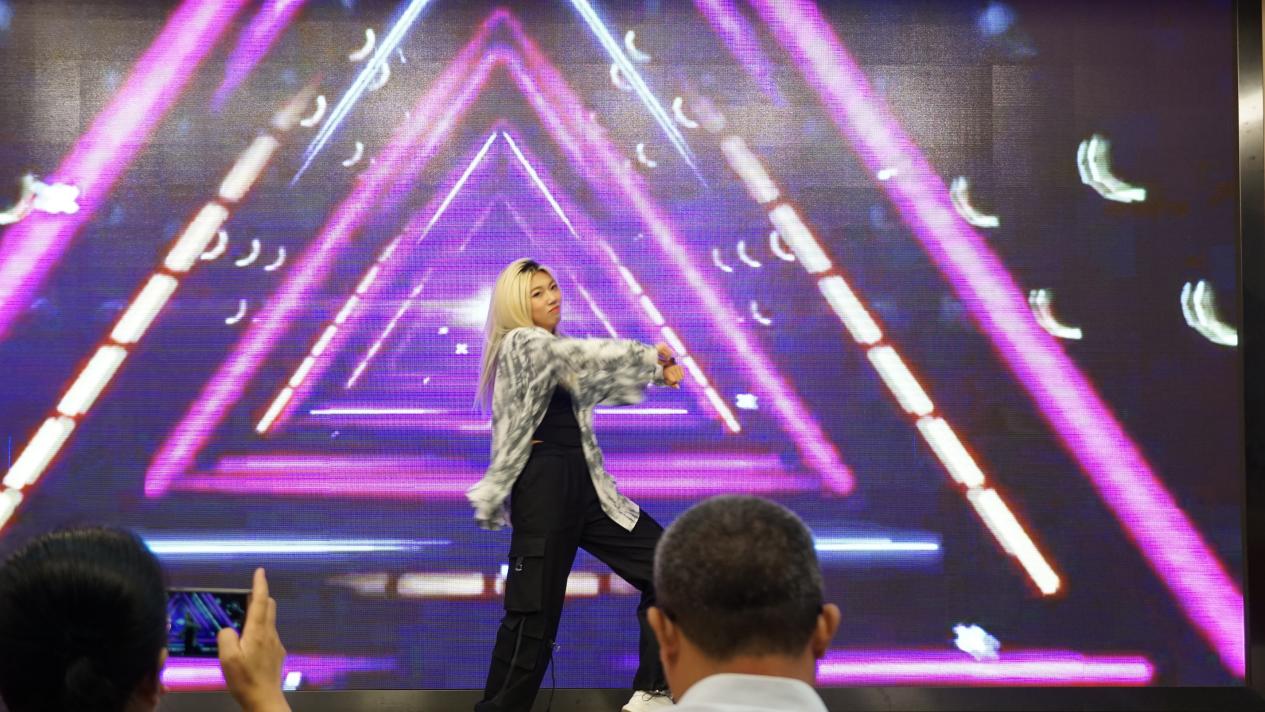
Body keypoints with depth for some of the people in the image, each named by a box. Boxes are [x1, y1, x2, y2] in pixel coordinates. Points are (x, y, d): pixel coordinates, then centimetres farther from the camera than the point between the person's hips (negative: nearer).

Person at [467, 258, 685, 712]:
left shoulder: (558, 354, 19)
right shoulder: (522, 343, -8)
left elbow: (603, 379, 17)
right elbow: (588, 353, -18)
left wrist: (658, 371, 0)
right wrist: (650, 353, -6)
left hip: (585, 486, 9)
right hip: (544, 489, -9)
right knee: (535, 611, -6)